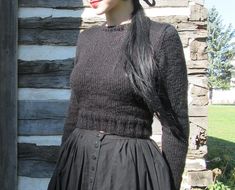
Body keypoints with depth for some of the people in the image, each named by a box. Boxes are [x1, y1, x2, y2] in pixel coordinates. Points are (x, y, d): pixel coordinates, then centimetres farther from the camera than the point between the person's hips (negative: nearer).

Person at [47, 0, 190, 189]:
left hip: (133, 167, -5)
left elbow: (175, 122, -7)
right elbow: (75, 110, 12)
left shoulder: (162, 36, -8)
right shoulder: (87, 38, 8)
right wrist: (62, 166, 13)